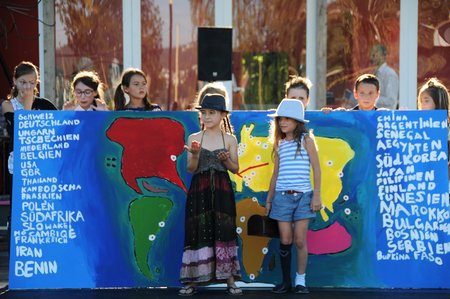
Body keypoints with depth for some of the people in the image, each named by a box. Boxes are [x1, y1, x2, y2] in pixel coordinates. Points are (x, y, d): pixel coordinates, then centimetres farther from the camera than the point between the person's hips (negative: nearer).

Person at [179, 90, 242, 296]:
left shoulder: (229, 139, 4)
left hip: (221, 190, 0)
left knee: (223, 231, -1)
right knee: (199, 231, -1)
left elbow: (235, 169, 6)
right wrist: (195, 155, -18)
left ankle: (229, 279, 5)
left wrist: (226, 160, -13)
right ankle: (192, 280, 4)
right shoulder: (194, 138, 4)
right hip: (199, 190, 0)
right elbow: (191, 169, 1)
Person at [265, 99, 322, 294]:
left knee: (300, 240, -4)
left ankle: (300, 281, 7)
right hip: (282, 196, 3)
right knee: (285, 240, 1)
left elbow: (316, 168, -1)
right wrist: (268, 199, 17)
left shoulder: (306, 140, 1)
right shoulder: (279, 144, 12)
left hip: (303, 195, -3)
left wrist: (316, 195, -7)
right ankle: (286, 281, 11)